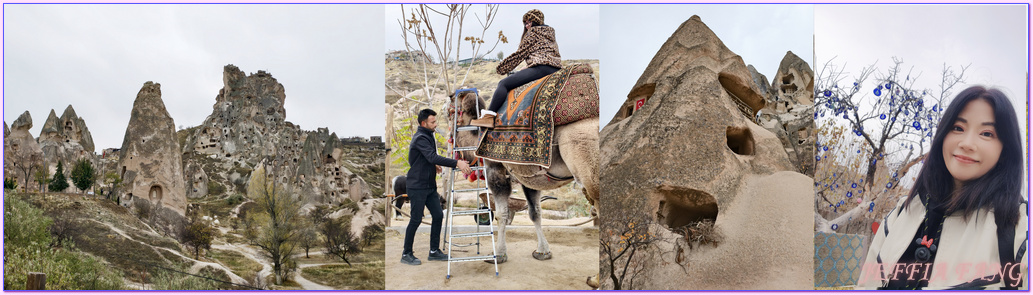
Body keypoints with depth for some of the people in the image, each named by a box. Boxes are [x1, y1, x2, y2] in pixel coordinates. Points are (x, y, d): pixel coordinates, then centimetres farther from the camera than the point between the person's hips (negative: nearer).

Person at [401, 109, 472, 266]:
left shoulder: (428, 136, 12)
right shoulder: (420, 138, -19)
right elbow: (433, 157, -33)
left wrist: (434, 165, 9)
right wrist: (456, 163, -38)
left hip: (430, 185, 9)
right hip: (417, 186, -9)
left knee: (437, 215, 6)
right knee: (416, 219, -2)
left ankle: (434, 251, 16)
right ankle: (406, 254, 11)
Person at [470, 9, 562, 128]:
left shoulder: (533, 31, 5)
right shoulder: (550, 34, 31)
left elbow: (520, 54, 2)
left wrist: (501, 68, 9)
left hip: (541, 67, -10)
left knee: (504, 83, -15)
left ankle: (489, 116, -28)